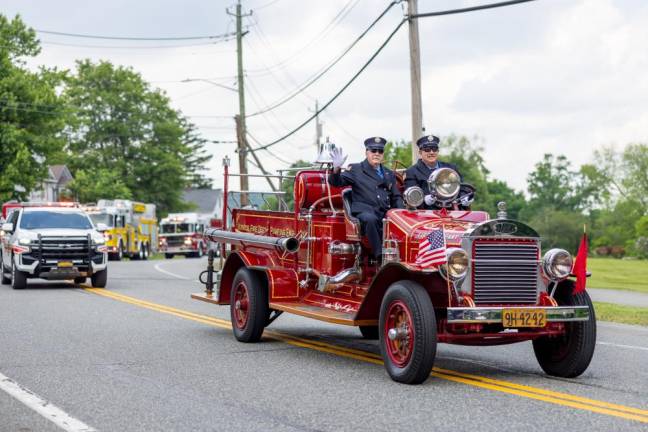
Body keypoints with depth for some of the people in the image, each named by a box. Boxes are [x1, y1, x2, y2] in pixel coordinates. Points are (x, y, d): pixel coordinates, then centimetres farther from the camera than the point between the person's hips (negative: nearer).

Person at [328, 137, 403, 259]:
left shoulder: (389, 174, 27)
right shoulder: (355, 170, 13)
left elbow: (396, 197, 26)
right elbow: (336, 182, 3)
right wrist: (336, 168, -19)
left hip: (386, 214, 4)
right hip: (364, 213, -4)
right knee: (370, 219, -38)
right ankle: (380, 256, -39)